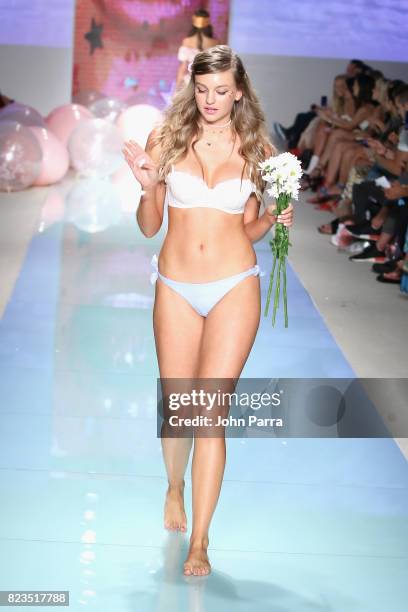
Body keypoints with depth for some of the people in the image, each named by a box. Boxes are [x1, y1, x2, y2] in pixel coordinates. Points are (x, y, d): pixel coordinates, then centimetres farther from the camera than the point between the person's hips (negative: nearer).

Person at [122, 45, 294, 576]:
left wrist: (273, 219, -8)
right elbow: (149, 226, 5)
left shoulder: (256, 149, 3)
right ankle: (175, 486, 41)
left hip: (234, 288, -1)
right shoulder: (167, 140, 2)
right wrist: (148, 186, -14)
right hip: (176, 288, 1)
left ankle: (199, 543, 0)